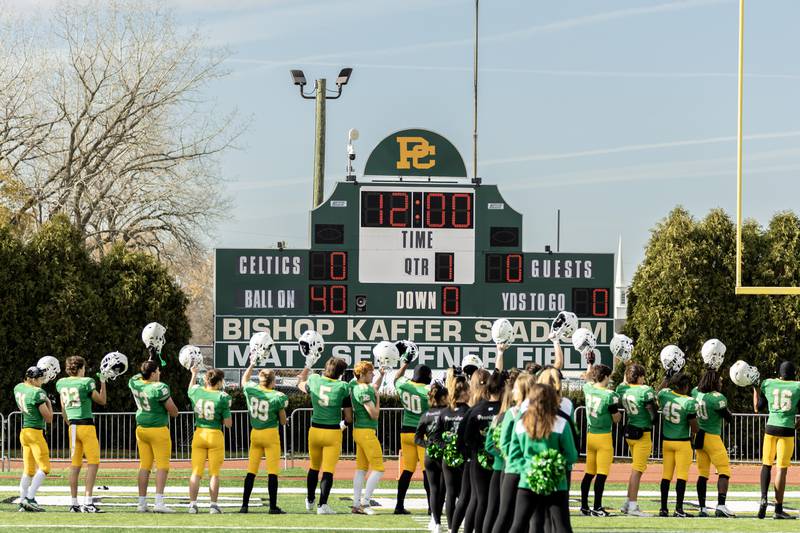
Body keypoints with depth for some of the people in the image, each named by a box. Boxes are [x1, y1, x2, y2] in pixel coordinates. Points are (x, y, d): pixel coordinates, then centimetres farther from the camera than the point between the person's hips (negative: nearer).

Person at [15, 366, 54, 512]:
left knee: (28, 470, 12)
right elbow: (48, 418, -10)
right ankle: (29, 498, -12)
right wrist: (49, 402, 6)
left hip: (24, 432, 8)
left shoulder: (18, 388, 6)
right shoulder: (38, 393, -16)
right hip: (35, 433, -8)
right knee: (44, 467, -5)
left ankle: (22, 502, 9)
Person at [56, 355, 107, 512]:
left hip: (73, 427, 6)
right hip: (86, 425, -6)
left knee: (75, 465, 9)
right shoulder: (86, 382, -9)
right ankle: (88, 502, -14)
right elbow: (102, 401, 3)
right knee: (93, 463, -5)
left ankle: (74, 503, 8)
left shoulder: (61, 383, 8)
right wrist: (103, 382, 13)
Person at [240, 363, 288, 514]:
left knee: (251, 471, 9)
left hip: (255, 434, 4)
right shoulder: (277, 397, -11)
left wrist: (252, 365, 33)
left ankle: (244, 505, 9)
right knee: (272, 472, -2)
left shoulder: (251, 390, -2)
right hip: (271, 434, -4)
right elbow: (283, 421, -3)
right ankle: (273, 506, -3)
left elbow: (244, 380, 24)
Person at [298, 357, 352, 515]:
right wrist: (344, 423, 18)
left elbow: (301, 385, 25)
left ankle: (309, 501, 36)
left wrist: (306, 369, 43)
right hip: (333, 432, -4)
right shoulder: (343, 387, -10)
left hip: (315, 430, 4)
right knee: (328, 470, -1)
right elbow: (349, 418, -5)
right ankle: (322, 505, -9)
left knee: (314, 468, 21)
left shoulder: (314, 380, -2)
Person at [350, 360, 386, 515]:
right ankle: (364, 503, -11)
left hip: (359, 431, 10)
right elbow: (374, 415, -17)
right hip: (366, 431, -10)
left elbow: (375, 387, 31)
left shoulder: (354, 384, 9)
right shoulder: (363, 391, -19)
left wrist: (381, 376, 16)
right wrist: (377, 399, -3)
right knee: (378, 469, -7)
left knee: (361, 469, 11)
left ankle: (356, 504, 10)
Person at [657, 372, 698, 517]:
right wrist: (693, 434, 10)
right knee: (681, 476, -1)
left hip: (666, 440, 5)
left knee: (666, 475, 11)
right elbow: (694, 426, -13)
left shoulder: (664, 394, -5)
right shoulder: (689, 402, -17)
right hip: (682, 442, -5)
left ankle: (663, 508, 14)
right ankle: (678, 509, -3)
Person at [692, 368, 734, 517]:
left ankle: (702, 508, 10)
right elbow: (729, 419, -8)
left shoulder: (695, 392, 1)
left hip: (698, 437, 7)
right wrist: (726, 408, 11)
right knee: (724, 471, -2)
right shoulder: (717, 398, -17)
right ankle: (721, 506, -14)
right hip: (712, 437, -7)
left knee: (702, 474, 11)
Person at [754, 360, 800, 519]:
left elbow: (757, 408, 15)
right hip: (787, 430, -2)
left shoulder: (767, 384, 5)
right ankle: (778, 509, 0)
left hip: (771, 428, 2)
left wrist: (754, 388, 24)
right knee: (782, 468, -1)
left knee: (766, 464, 17)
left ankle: (763, 498, 0)